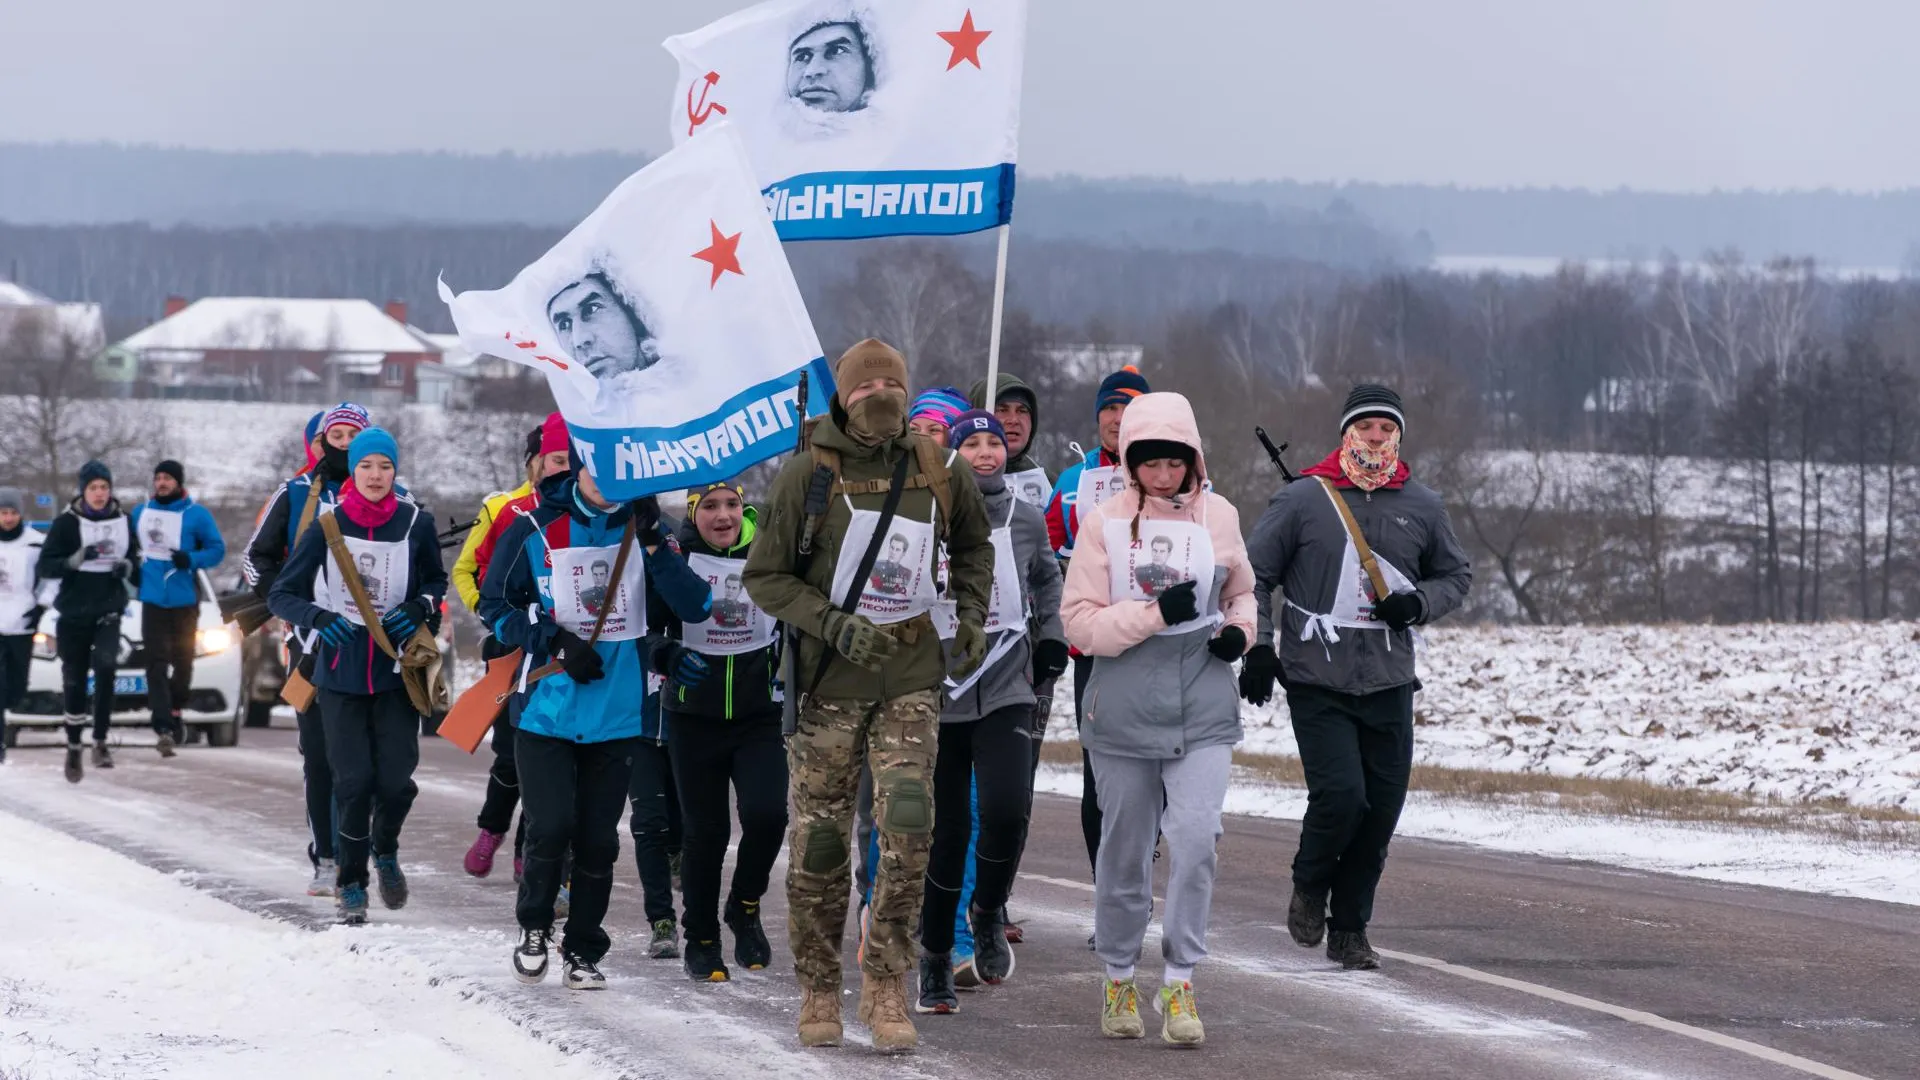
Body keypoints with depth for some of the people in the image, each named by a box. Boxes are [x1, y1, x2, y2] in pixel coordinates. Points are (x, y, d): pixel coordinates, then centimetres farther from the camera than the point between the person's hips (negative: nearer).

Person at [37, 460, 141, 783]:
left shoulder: (123, 522, 5)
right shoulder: (66, 523, -4)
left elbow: (134, 556, 17)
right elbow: (45, 565, -8)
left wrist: (129, 567, -6)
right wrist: (74, 561, -26)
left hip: (109, 610, 1)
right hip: (74, 612, -1)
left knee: (105, 666, -23)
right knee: (74, 682, 4)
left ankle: (100, 742, -19)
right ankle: (73, 750, 20)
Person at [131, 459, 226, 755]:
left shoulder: (196, 514, -4)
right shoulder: (140, 513, 9)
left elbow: (217, 548, -4)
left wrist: (191, 559, -20)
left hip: (185, 599, -2)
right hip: (152, 598, 2)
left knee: (182, 660, 9)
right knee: (156, 663, -9)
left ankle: (174, 711, 30)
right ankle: (164, 727, -17)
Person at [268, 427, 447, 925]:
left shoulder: (416, 523, -1)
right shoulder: (328, 525, -4)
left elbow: (437, 581, 16)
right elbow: (281, 594, 0)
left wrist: (421, 608, -5)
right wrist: (318, 616, -19)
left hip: (397, 671, 1)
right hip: (341, 671, -1)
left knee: (396, 780, -5)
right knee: (353, 781, -5)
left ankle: (385, 850, 27)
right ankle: (351, 881, 14)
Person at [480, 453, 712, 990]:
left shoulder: (640, 532, 4)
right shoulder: (534, 531, -3)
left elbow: (694, 603, -6)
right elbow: (495, 604, 2)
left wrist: (653, 543, -19)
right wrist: (555, 642, -11)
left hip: (617, 717, 2)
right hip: (547, 711, -2)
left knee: (598, 839, 6)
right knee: (552, 826, -11)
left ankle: (583, 950, 21)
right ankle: (533, 925, 15)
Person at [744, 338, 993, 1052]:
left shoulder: (933, 469, 3)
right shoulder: (807, 475, -7)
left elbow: (972, 544, 23)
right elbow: (764, 577, -4)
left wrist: (972, 616, 9)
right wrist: (833, 624, -17)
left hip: (911, 675, 2)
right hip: (831, 677, -2)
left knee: (908, 823, -13)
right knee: (819, 839, 2)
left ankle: (886, 991, -6)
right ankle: (818, 992, 17)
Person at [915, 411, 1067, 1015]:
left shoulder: (1027, 521, 6)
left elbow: (1046, 578, 26)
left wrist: (1051, 635, 15)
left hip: (1007, 693, 1)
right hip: (939, 693, -1)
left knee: (1006, 809, -20)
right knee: (946, 831, 2)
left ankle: (988, 914, 9)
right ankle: (935, 960, 19)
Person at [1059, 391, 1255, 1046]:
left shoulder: (1218, 517, 3)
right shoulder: (1104, 522, -5)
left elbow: (1240, 590, 21)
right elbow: (1079, 622, -8)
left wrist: (1239, 629, 0)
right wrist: (1156, 613, -19)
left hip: (1204, 711, 1)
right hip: (1124, 709, -1)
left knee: (1196, 837, -15)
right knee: (1124, 847, 10)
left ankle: (1180, 984, -7)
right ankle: (1119, 979, 27)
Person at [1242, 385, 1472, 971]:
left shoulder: (1422, 506, 8)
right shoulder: (1303, 499, -1)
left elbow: (1457, 574, 20)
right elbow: (1254, 574, 6)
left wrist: (1418, 603, -1)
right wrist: (1257, 647, -3)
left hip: (1389, 682, 3)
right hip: (1316, 681, -3)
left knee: (1382, 809, 1)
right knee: (1340, 795, -16)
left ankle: (1349, 929, 16)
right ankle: (1309, 886, 14)